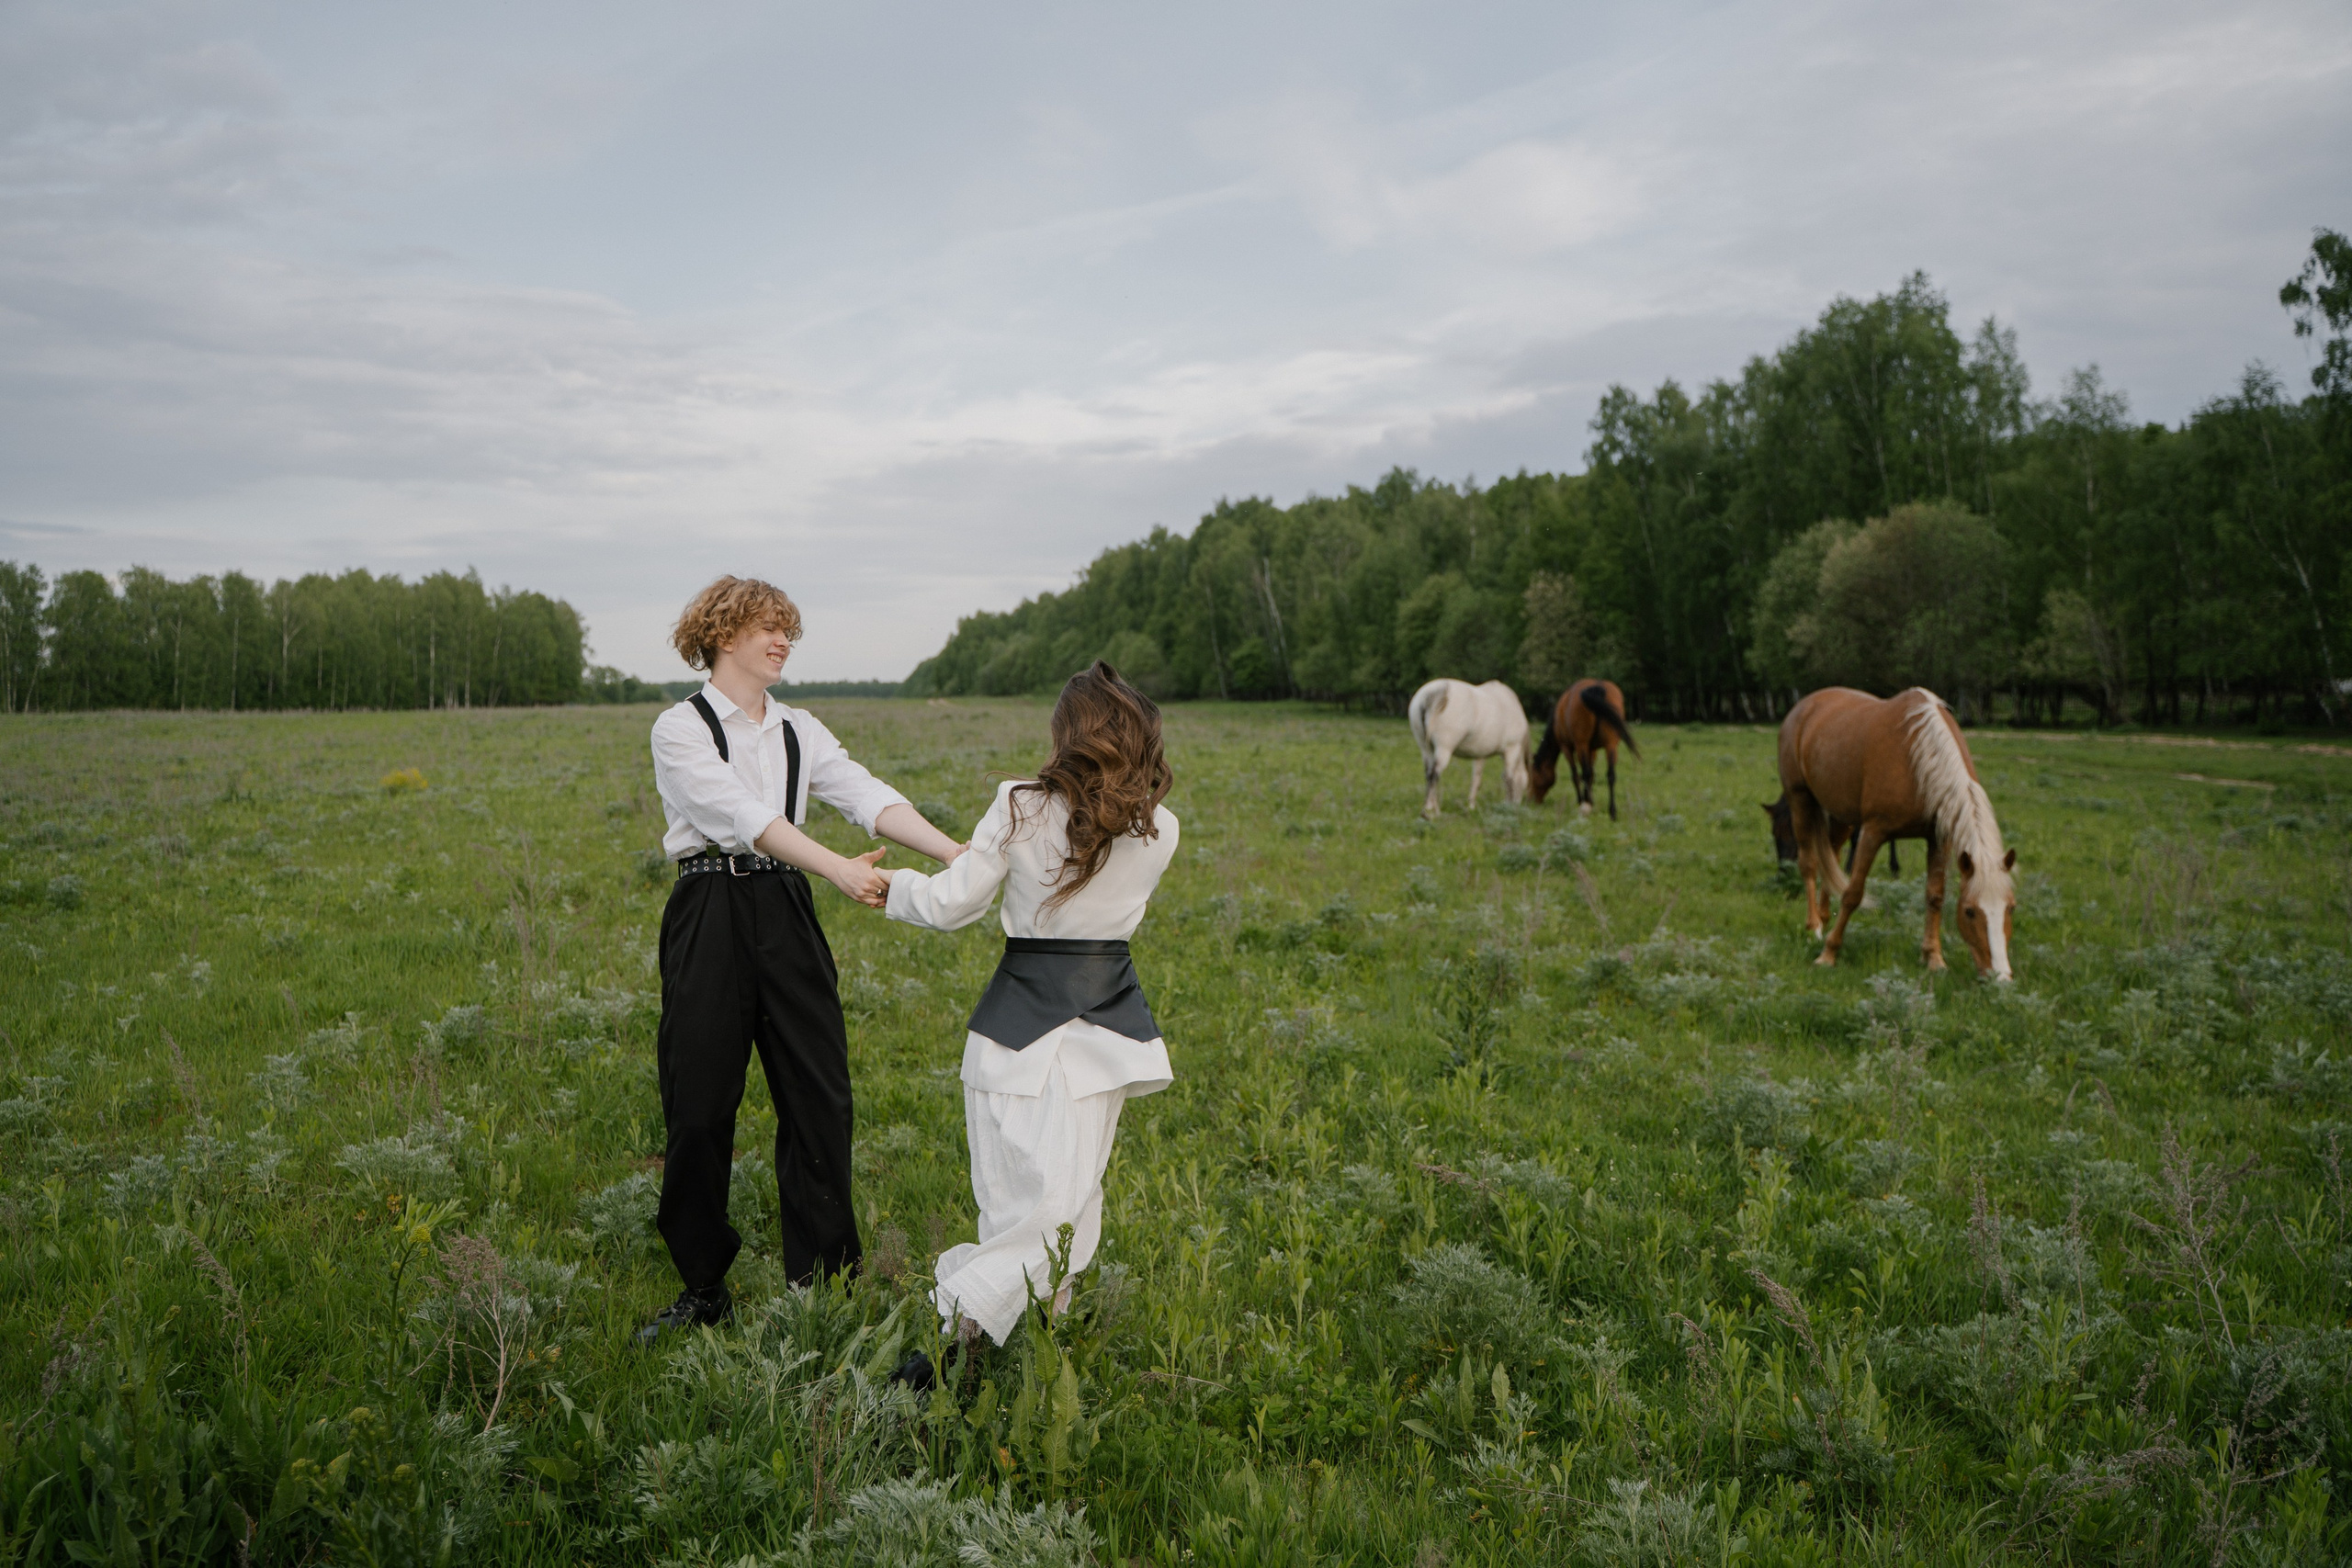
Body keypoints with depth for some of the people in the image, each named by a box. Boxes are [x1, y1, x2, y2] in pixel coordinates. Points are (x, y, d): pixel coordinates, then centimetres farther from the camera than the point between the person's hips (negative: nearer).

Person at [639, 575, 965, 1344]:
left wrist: (955, 852, -19)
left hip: (786, 914, 4)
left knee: (820, 1096, 2)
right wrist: (840, 869, -31)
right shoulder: (682, 729, -3)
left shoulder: (798, 730, 12)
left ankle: (820, 1281, 15)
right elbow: (742, 813, -18)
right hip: (710, 918, -4)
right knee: (700, 1107, 1)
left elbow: (866, 795, -3)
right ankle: (703, 1289, 19)